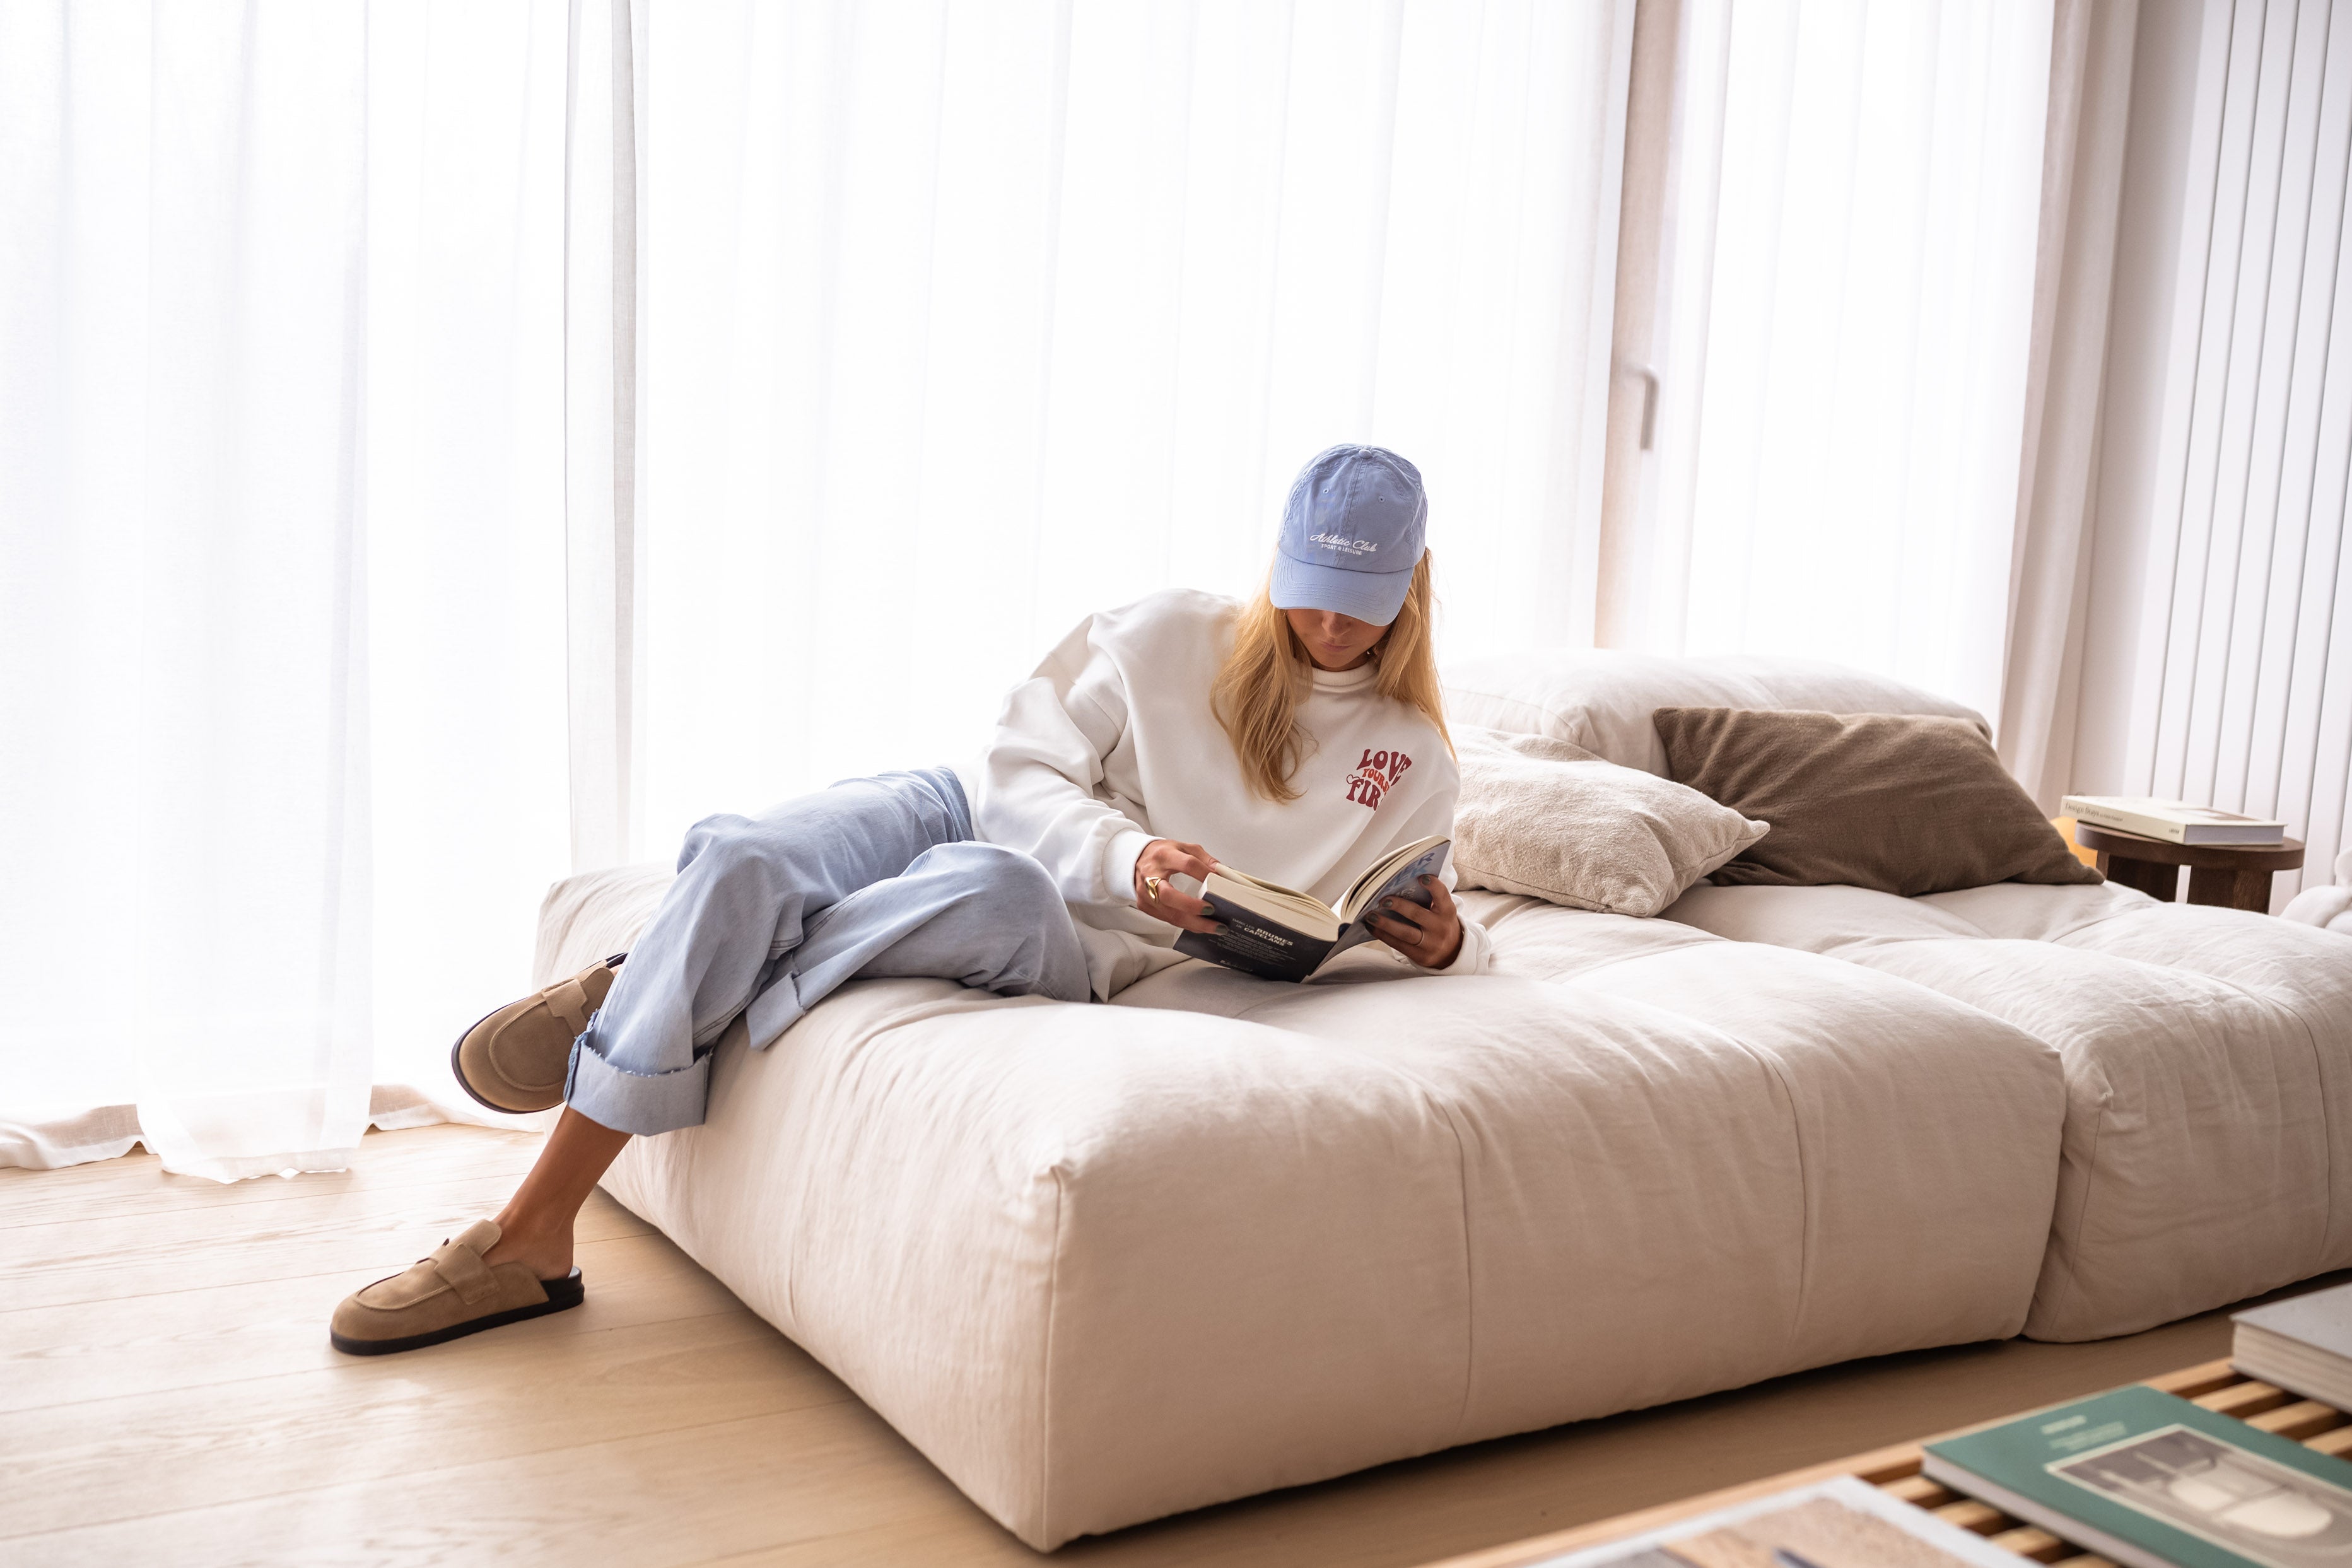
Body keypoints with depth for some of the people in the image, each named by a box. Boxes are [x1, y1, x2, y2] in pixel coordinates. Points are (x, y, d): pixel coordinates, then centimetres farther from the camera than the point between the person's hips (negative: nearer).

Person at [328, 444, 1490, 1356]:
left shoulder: (1413, 763, 8)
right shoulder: (1171, 637, 4)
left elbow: (1409, 914, 14)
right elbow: (1021, 773, 0)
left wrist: (1446, 941, -11)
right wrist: (1125, 856, -20)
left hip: (1073, 952, -1)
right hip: (972, 814, 2)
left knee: (994, 889, -39)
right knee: (747, 862, -29)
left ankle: (633, 1001, -16)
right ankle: (531, 1239, -19)